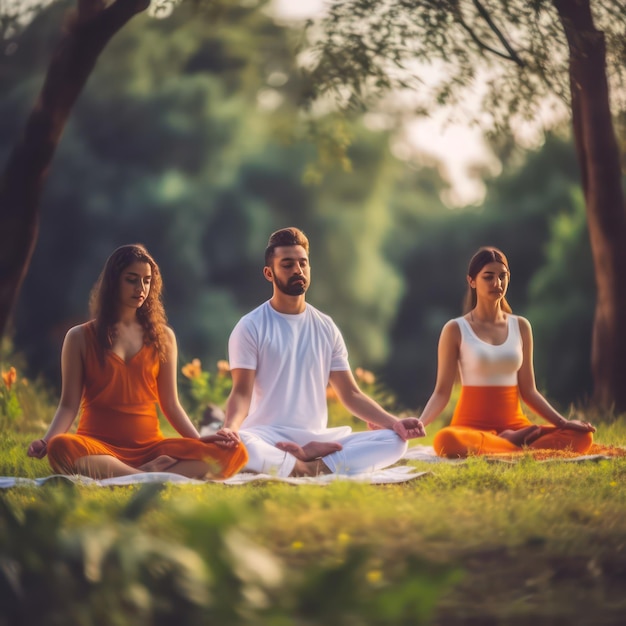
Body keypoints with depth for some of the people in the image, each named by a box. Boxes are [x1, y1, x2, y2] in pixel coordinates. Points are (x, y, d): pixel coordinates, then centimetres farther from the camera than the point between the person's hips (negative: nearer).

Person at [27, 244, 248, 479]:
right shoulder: (80, 337, 8)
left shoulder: (162, 337, 14)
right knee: (61, 448, -40)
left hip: (150, 447, 3)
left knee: (233, 452, -23)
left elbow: (170, 404, 14)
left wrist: (199, 440, -2)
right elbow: (69, 404, 3)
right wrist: (46, 441, -15)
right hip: (98, 447, -3)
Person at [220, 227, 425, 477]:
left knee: (394, 440, -16)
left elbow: (350, 394, 12)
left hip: (317, 438, 5)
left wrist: (393, 422, -5)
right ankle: (313, 469, -22)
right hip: (268, 439, -5)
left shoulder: (326, 328, 13)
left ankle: (308, 456, -24)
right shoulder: (250, 327, 0)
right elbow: (242, 392, -8)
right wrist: (230, 427, -32)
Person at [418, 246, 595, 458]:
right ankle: (521, 449, -22)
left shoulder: (521, 327, 12)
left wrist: (563, 422, 1)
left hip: (514, 424, 3)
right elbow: (442, 392, -2)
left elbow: (528, 391, 13)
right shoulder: (456, 330, 1)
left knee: (582, 437, -20)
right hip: (472, 426, -3)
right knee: (446, 440, -40)